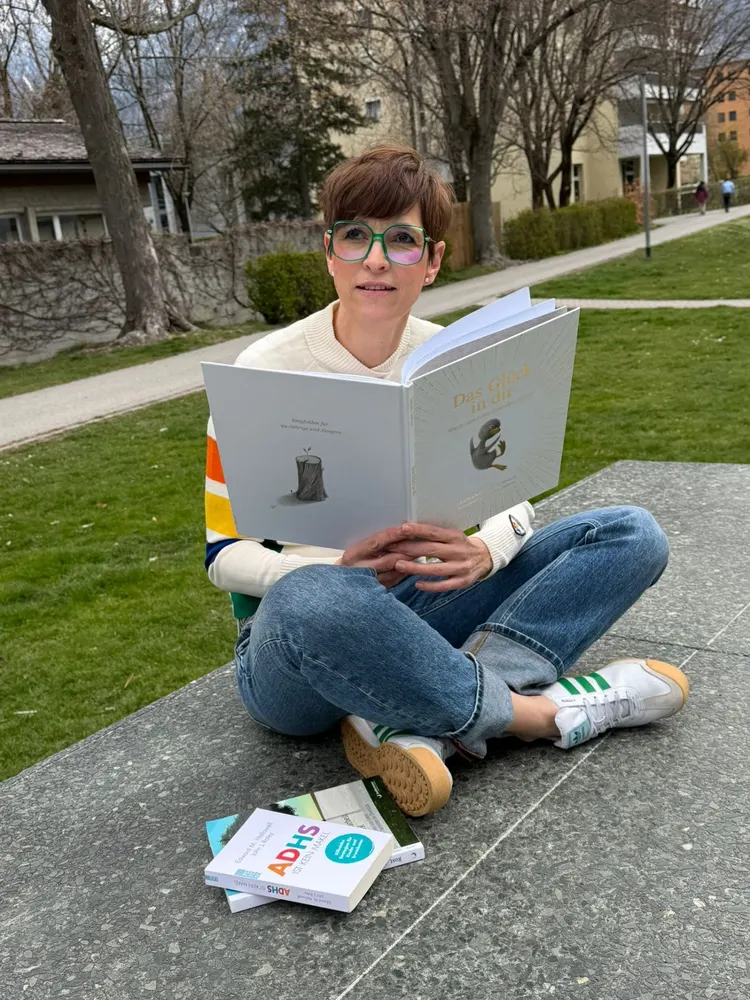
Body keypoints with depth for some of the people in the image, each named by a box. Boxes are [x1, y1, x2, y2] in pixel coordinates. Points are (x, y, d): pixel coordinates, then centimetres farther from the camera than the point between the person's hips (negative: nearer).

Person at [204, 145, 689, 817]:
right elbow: (225, 554, -9)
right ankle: (537, 709, -19)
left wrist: (486, 551, -20)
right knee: (312, 599, -43)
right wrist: (340, 569, -29)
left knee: (632, 534, -9)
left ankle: (420, 726, -26)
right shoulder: (266, 372, -10)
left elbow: (512, 498, 5)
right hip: (295, 654, -4)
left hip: (419, 606, 5)